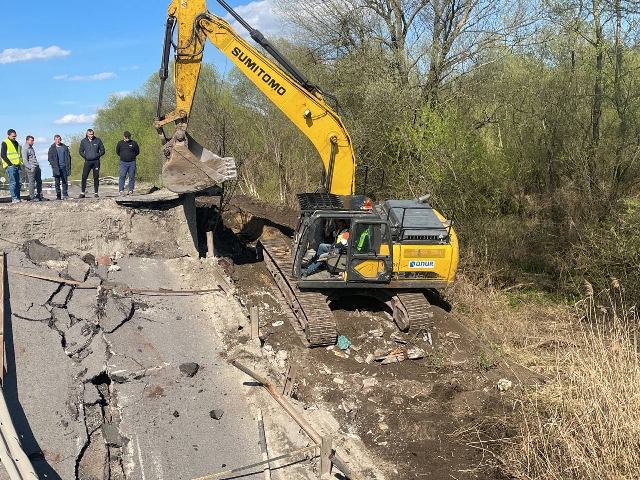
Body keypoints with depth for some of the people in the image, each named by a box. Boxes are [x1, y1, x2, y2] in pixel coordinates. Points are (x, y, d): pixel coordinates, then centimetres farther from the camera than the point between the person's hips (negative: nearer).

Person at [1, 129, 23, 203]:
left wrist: (20, 163, 14)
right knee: (13, 182, -10)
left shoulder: (16, 143, 19)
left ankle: (18, 198, 10)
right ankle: (14, 198, -10)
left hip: (17, 166, 7)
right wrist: (10, 164, -13)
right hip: (10, 166, -7)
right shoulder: (5, 143, -3)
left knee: (18, 183, 5)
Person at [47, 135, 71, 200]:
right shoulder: (52, 148, 5)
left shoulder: (65, 147, 11)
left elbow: (68, 157, 12)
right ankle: (58, 196, 3)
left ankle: (65, 194, 5)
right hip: (57, 168, -2)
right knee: (57, 182, 0)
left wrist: (68, 167, 3)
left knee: (65, 182, 0)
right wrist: (54, 166, -10)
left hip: (64, 167, 2)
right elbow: (50, 159, 2)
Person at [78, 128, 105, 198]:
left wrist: (97, 155, -7)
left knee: (96, 177, 2)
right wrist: (85, 156, -1)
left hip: (96, 161, 0)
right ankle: (83, 193, 1)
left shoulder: (98, 140, 4)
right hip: (87, 161, 1)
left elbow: (102, 150, 7)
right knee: (84, 177, -5)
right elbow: (80, 151, 13)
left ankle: (96, 193, 8)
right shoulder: (83, 141, 6)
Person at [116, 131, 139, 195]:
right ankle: (121, 190, -5)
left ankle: (131, 191, 7)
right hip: (123, 162, 0)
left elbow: (137, 152, 12)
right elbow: (117, 152, 19)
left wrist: (132, 156, 8)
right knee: (122, 176, -7)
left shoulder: (134, 143, 4)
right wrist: (123, 156, 14)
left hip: (132, 162, 0)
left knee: (132, 177, 1)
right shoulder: (120, 143, 7)